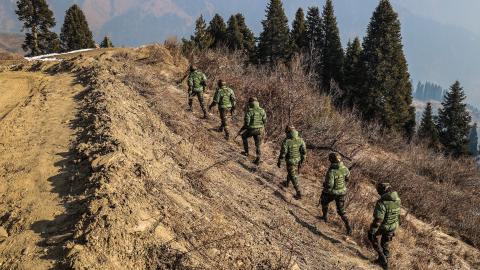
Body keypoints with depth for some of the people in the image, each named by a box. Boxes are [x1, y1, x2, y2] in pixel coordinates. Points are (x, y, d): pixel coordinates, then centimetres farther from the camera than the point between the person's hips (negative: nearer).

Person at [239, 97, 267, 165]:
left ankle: (246, 152, 32)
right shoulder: (262, 110, -3)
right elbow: (265, 121, 4)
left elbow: (246, 123, -17)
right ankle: (258, 160, 11)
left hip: (251, 130, -3)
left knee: (244, 136, 29)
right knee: (258, 145, 15)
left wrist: (241, 130, -3)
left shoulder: (249, 111, -15)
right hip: (260, 130, 3)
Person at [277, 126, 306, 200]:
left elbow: (283, 153, -19)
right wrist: (302, 162, 6)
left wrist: (279, 162, -4)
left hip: (291, 161, -6)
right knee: (290, 172, 30)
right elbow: (304, 152, -6)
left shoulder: (286, 141, -25)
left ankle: (299, 194, 6)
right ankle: (287, 183, 54)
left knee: (293, 177, 4)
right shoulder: (300, 140, -10)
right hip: (298, 160, 6)